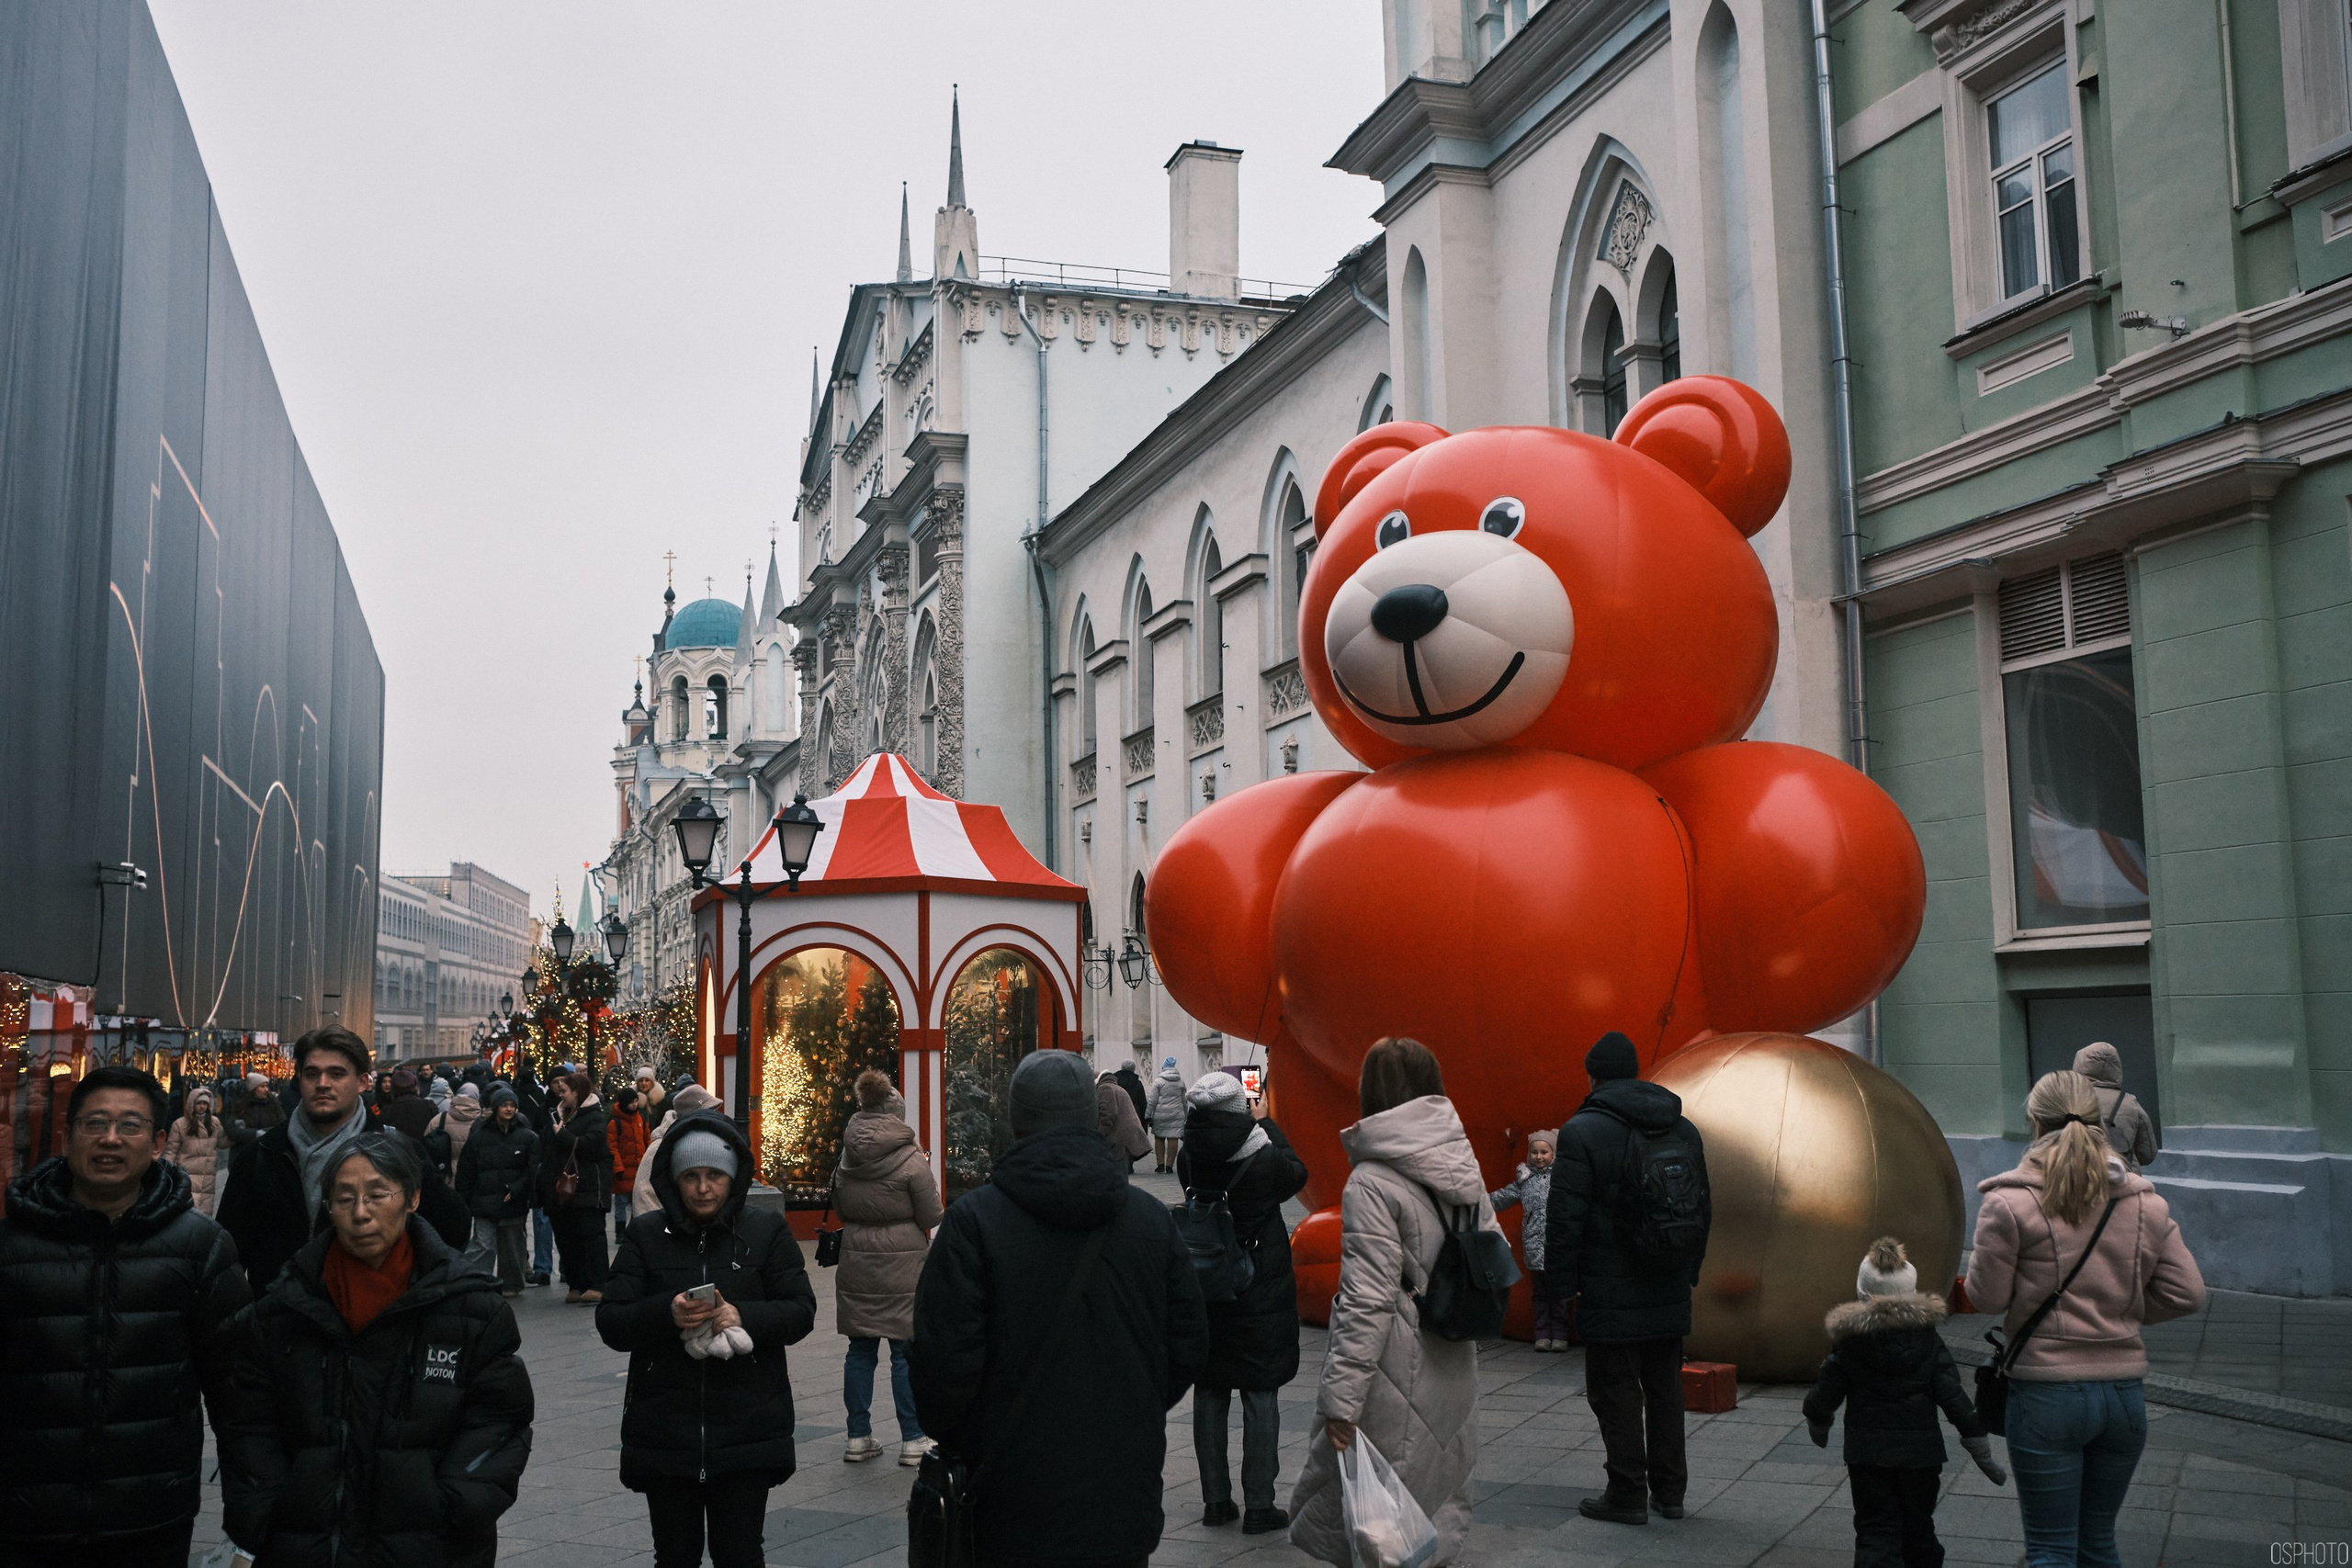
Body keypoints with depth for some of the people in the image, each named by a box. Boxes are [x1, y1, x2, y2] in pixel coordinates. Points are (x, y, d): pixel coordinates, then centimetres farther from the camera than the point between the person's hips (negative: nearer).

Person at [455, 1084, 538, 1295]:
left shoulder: (527, 1137, 4)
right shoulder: (478, 1137, 4)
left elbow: (533, 1169, 1)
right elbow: (466, 1173, 5)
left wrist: (516, 1190, -11)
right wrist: (463, 1203, 1)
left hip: (514, 1204, 1)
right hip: (484, 1204, -1)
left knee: (512, 1246, 9)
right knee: (484, 1246, -9)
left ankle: (511, 1285, 21)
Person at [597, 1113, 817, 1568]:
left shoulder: (767, 1230, 3)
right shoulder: (645, 1234, 4)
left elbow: (801, 1312, -1)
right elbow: (610, 1323, -1)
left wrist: (744, 1317, -19)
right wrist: (666, 1313, -20)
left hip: (745, 1431, -1)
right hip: (664, 1429, 1)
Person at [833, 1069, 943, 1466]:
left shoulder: (846, 1158, 4)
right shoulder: (911, 1158, -13)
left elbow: (839, 1208, 14)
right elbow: (931, 1217, -8)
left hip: (856, 1263, 5)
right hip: (903, 1263, -5)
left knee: (860, 1351, 11)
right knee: (907, 1352, 2)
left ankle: (859, 1437, 16)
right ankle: (913, 1440, 7)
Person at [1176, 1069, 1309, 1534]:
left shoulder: (1188, 1159, -9)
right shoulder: (1263, 1159, -19)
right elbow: (1297, 1173, 4)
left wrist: (1254, 1126, 10)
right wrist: (1265, 1123, 11)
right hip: (1260, 1297, -3)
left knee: (1209, 1396, 13)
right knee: (1260, 1399, 5)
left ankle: (1216, 1500, 20)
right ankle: (1258, 1505, 8)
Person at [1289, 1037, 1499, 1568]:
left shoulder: (1371, 1183, -16)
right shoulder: (1463, 1166, 6)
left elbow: (1367, 1300, -21)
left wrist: (1341, 1399, -20)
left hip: (1396, 1372, -7)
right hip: (1454, 1366, 7)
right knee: (1440, 1497, 18)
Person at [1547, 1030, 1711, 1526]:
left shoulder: (1583, 1131, -12)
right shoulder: (1683, 1129, 9)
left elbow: (1566, 1216, -14)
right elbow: (1701, 1209, 15)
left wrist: (1563, 1281, -6)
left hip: (1610, 1294, -6)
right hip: (1669, 1291, 7)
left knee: (1616, 1392, 2)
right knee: (1664, 1387, 16)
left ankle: (1627, 1494, 6)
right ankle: (1669, 1490, 23)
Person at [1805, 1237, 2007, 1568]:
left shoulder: (1849, 1340, -6)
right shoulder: (1928, 1339, -3)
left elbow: (1826, 1392, -1)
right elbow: (1952, 1395, -7)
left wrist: (1816, 1422, 21)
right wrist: (1980, 1448, 0)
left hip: (1866, 1453, -2)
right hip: (1921, 1451, 2)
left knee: (1874, 1532, 1)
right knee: (1918, 1530, 18)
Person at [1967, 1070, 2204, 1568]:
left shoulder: (2010, 1202, -12)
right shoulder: (2145, 1204, 2)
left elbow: (1987, 1297, -9)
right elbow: (2186, 1294, 1)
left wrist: (1985, 1250, 10)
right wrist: (2123, 1310, 14)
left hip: (2046, 1394, -4)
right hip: (2124, 1392, 4)